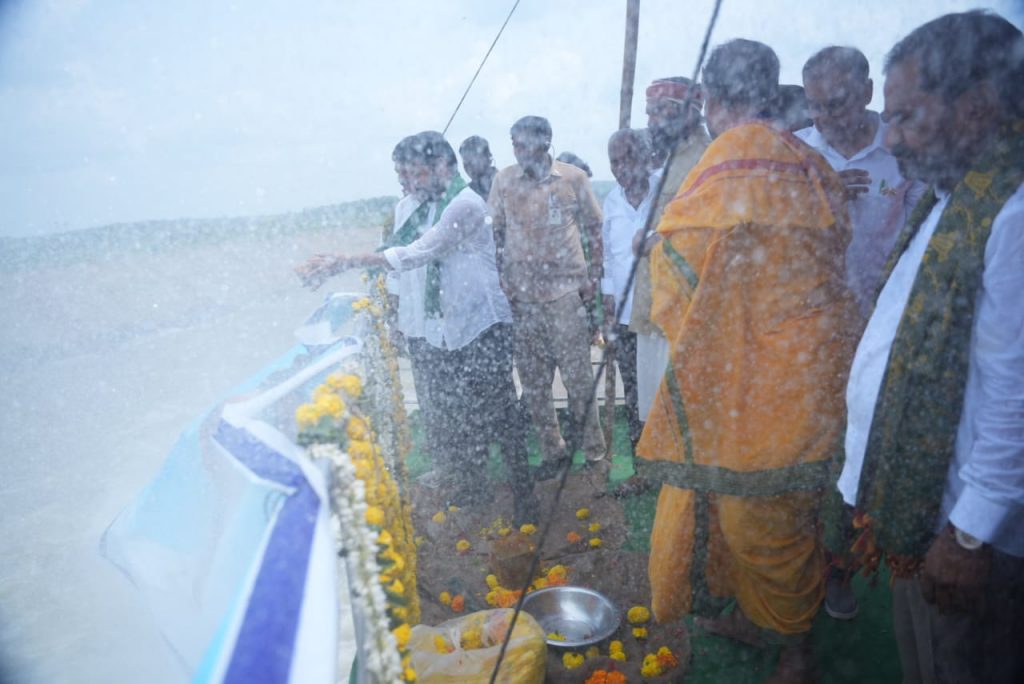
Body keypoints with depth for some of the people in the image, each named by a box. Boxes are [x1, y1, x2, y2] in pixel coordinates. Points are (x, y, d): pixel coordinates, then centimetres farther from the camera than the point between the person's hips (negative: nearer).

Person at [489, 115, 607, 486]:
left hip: (566, 292, -2)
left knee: (579, 380, 0)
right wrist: (499, 283, 3)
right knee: (533, 385, 8)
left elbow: (594, 229, 6)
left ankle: (595, 456, 14)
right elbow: (495, 234, 9)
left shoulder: (574, 178, 0)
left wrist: (594, 278, 0)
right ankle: (553, 452, 24)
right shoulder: (503, 180, 5)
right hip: (521, 297, 3)